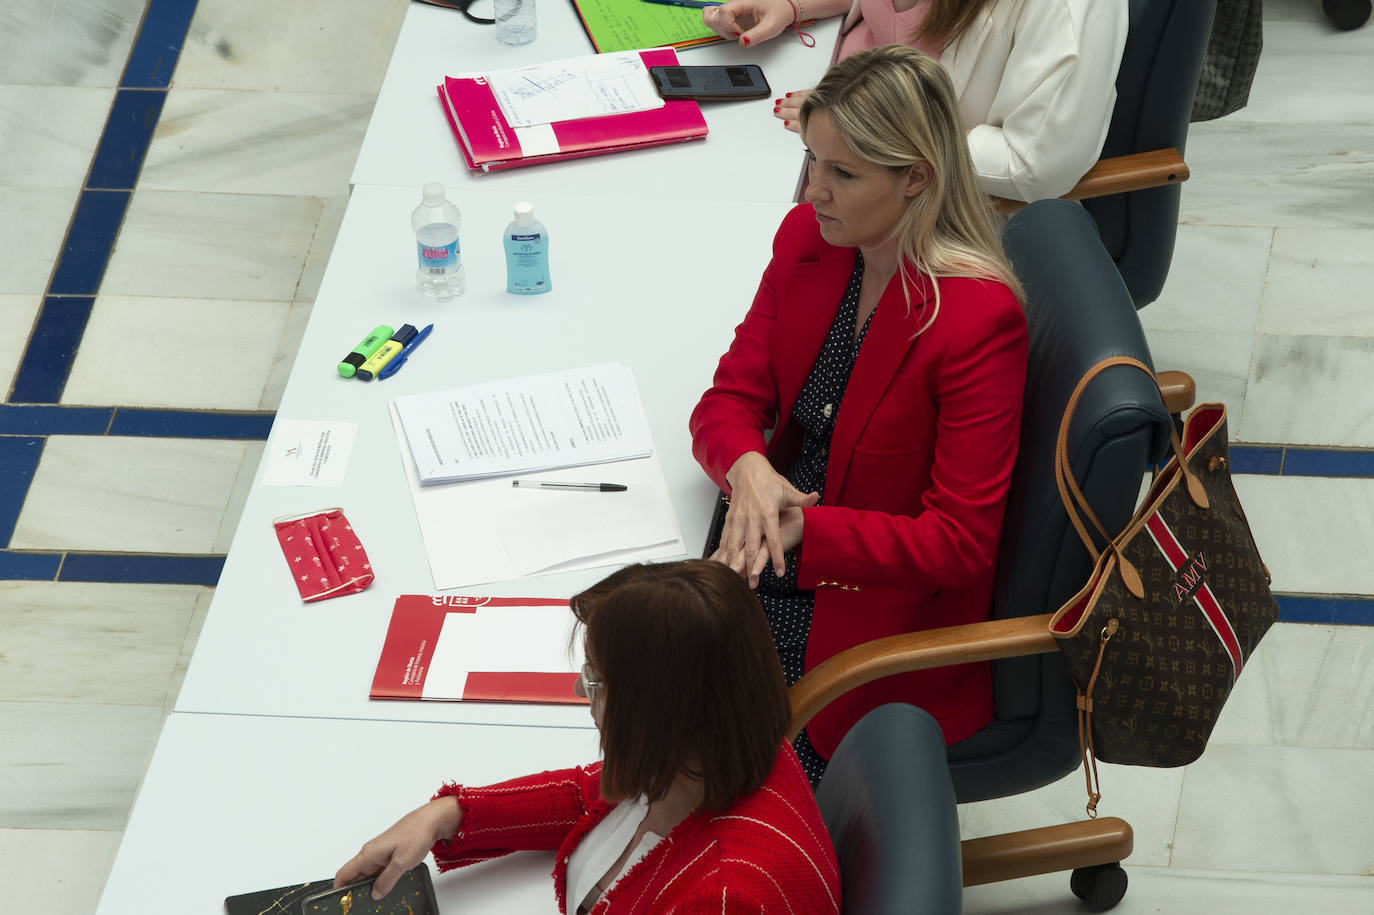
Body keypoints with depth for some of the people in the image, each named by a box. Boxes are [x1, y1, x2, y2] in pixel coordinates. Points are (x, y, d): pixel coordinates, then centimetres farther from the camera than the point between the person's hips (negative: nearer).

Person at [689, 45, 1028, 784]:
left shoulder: (980, 318, -21)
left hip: (883, 607, -6)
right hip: (775, 559, 7)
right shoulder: (806, 239, -1)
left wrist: (800, 536, -26)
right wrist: (748, 468, -21)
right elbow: (730, 399, 2)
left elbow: (959, 543, -19)